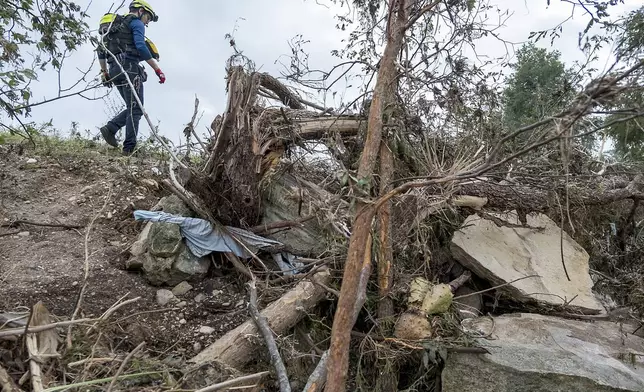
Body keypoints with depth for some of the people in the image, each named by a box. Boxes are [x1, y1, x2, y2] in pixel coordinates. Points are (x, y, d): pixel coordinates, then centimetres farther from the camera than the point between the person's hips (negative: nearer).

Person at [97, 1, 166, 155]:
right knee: (136, 110, -9)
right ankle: (129, 149, -14)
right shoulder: (137, 23, 2)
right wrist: (157, 69, -16)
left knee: (132, 108, 13)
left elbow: (101, 49, 25)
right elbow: (141, 46, -16)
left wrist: (104, 72, 26)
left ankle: (110, 128, -6)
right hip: (129, 68, -8)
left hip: (115, 71, 8)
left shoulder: (116, 25, 28)